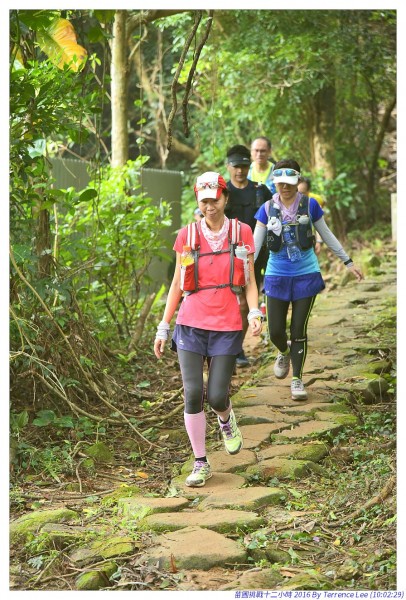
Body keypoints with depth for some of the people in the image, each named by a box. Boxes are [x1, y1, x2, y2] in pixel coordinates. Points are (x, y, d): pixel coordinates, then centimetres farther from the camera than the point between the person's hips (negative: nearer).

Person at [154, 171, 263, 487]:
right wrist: (163, 327, 7)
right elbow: (177, 283, 10)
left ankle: (227, 419, 33)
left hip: (227, 327, 0)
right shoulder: (187, 235, 4)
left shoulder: (242, 232, 3)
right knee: (193, 394, -8)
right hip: (191, 325, 1)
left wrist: (255, 312, -12)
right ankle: (201, 464, 7)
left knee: (217, 396, -5)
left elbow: (249, 280, 6)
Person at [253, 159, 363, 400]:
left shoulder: (310, 205, -3)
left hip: (306, 276, -1)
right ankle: (284, 352, 37)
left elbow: (327, 236, 7)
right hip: (277, 277, 1)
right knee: (275, 331, 2)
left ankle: (297, 379, 15)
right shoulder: (267, 209, -1)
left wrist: (349, 262, 10)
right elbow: (255, 243, 1)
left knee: (299, 330, 0)